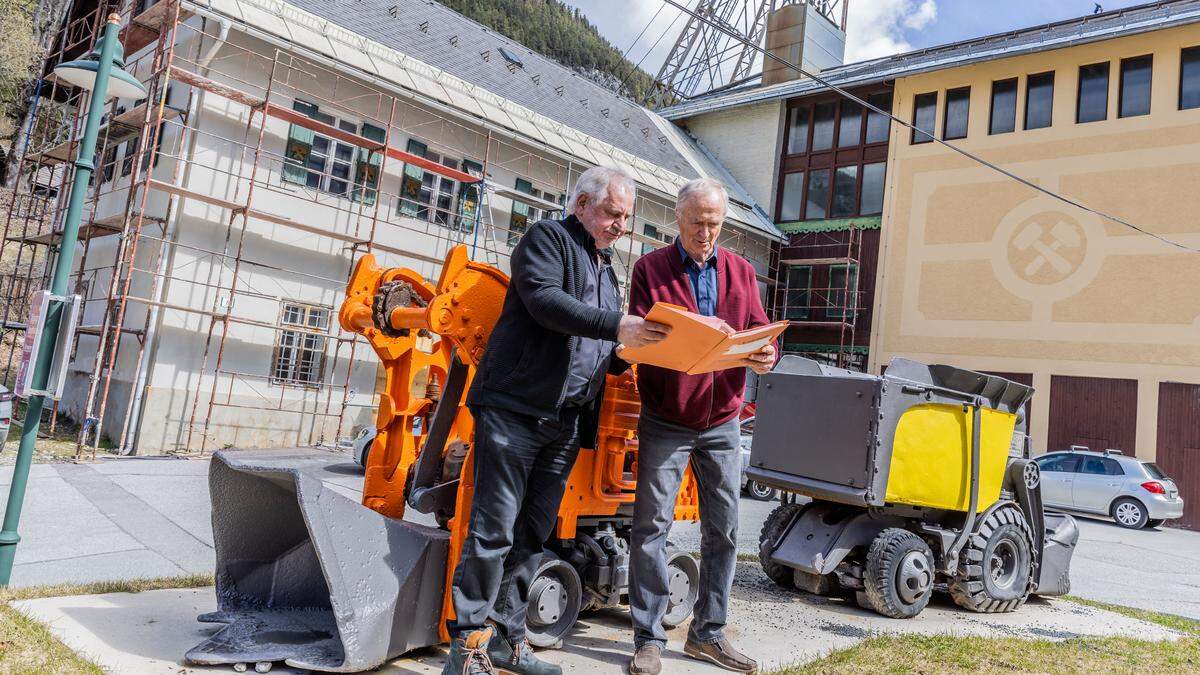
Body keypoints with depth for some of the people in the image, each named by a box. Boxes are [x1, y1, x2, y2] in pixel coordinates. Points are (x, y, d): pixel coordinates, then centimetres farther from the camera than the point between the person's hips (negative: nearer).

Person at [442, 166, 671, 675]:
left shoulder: (606, 267, 24)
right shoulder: (548, 238, 1)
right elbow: (543, 300, -17)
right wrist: (616, 325, -23)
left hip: (566, 422, 8)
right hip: (515, 408, -8)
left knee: (532, 535, 10)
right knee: (494, 530, -6)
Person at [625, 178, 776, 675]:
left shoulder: (740, 272, 10)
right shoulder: (651, 269, -1)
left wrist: (765, 356, -20)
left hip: (721, 422, 4)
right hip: (665, 421, -3)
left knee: (723, 529, 8)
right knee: (652, 526, -2)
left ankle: (708, 634, 23)